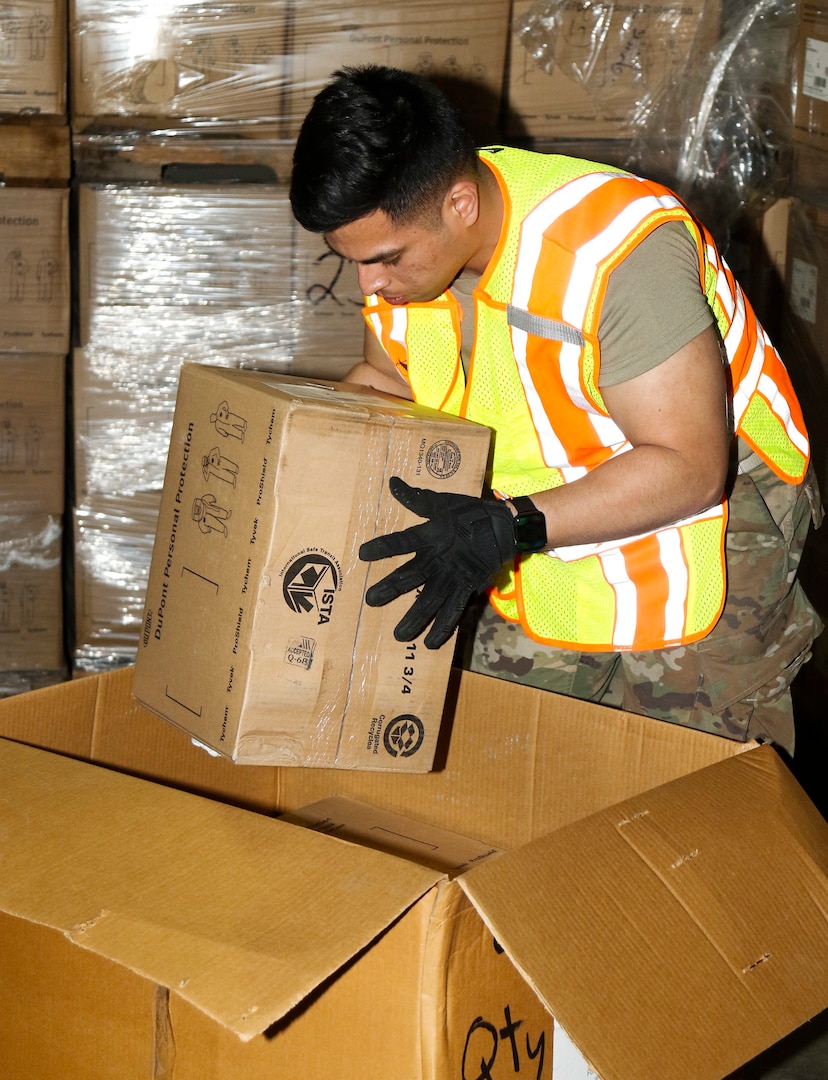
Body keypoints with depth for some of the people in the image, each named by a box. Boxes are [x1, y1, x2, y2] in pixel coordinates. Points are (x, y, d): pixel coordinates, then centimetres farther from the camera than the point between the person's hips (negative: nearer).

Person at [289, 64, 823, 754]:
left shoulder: (620, 251, -33)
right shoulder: (397, 231, -11)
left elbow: (689, 468, -31)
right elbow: (386, 378, 9)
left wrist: (509, 529, -41)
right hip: (539, 540, 6)